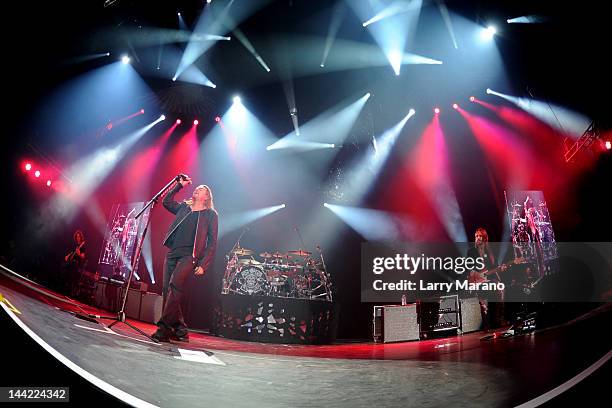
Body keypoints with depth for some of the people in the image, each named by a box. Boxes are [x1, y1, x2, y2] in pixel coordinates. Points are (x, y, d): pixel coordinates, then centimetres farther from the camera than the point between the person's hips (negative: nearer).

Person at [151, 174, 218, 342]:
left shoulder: (211, 214, 8)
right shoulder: (183, 208, 24)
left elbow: (212, 242, 2)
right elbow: (166, 202, 25)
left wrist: (203, 265, -8)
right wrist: (179, 185, 20)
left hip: (189, 255, -6)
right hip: (172, 253, 6)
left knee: (174, 286, -22)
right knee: (167, 290, 0)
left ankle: (165, 327, -22)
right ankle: (180, 330, 7)